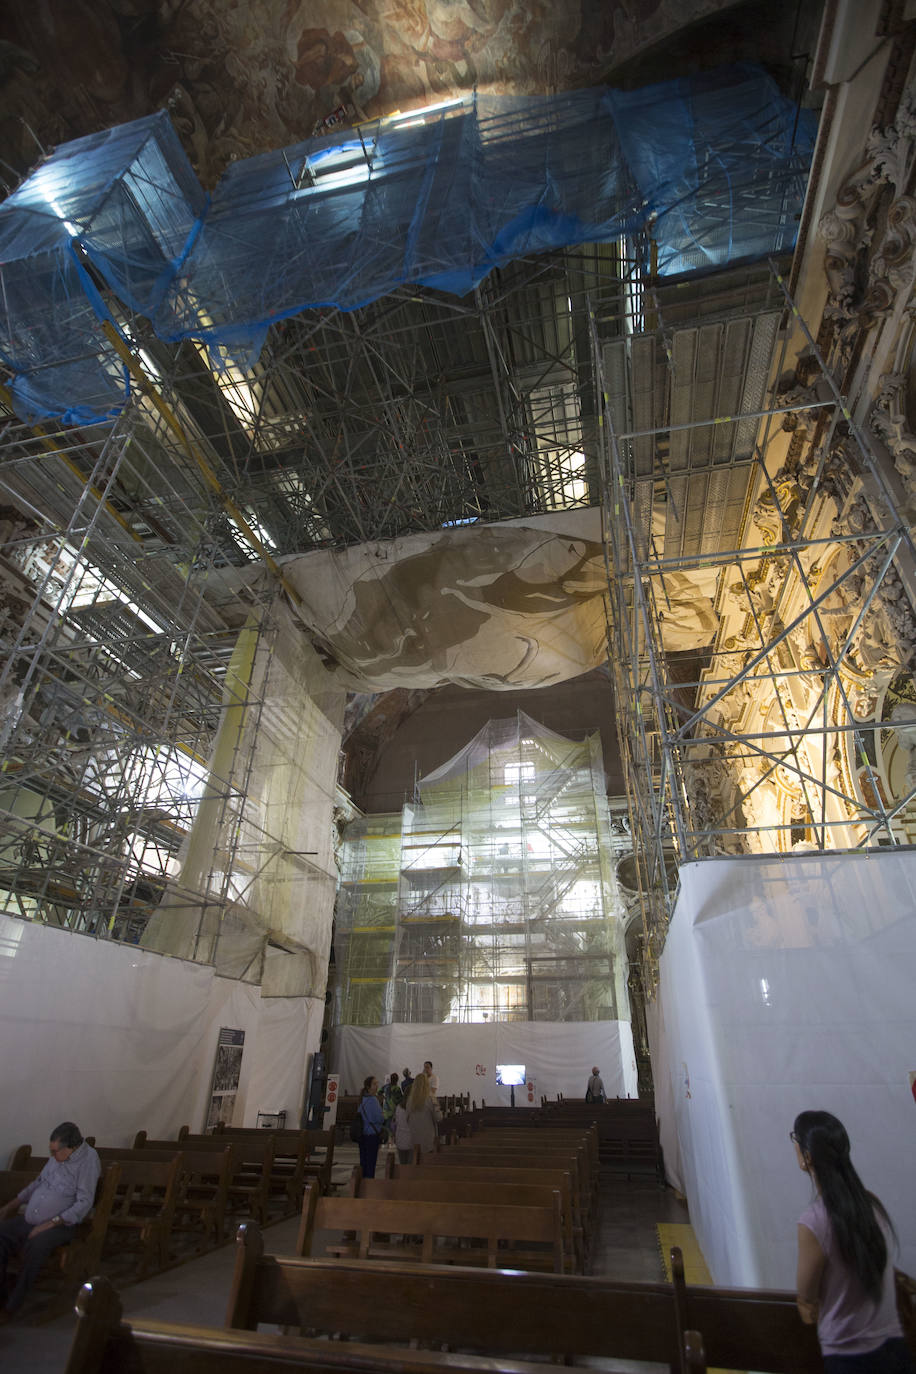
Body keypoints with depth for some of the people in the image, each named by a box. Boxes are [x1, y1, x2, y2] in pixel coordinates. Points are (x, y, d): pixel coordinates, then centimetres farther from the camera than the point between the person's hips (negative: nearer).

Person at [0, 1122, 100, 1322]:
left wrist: (51, 1223, -25)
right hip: (30, 1219, 7)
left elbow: (84, 1203, -22)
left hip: (62, 1224, -7)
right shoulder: (57, 1155, 2)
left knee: (36, 1245, -32)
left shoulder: (88, 1160, -21)